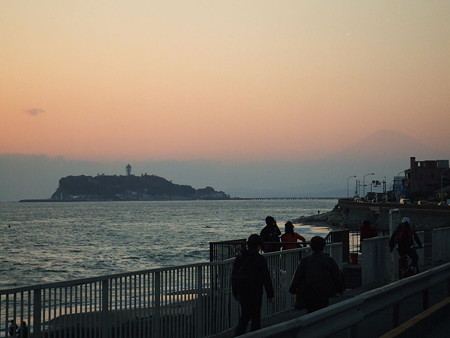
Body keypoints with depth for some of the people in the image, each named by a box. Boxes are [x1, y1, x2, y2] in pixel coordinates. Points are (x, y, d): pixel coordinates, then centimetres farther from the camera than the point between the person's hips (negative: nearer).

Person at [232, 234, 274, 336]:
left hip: (242, 293, 5)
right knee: (255, 317, 7)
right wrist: (270, 294, -3)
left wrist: (235, 293, 17)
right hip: (255, 293, -5)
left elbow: (233, 277, 9)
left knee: (245, 316, 14)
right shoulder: (260, 259, -12)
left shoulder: (239, 258, 4)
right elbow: (266, 278, -10)